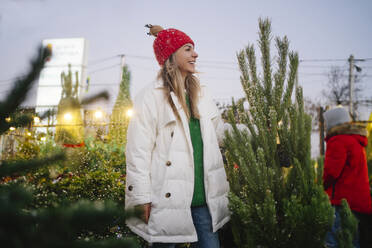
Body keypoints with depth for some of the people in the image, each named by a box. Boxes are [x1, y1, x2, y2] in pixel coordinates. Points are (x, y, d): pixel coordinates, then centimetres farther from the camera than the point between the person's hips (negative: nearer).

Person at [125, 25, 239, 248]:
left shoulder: (201, 95, 14)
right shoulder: (151, 97, -7)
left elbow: (221, 134, 22)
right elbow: (138, 152, -9)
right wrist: (143, 198, -13)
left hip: (204, 199, 6)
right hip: (168, 201, -5)